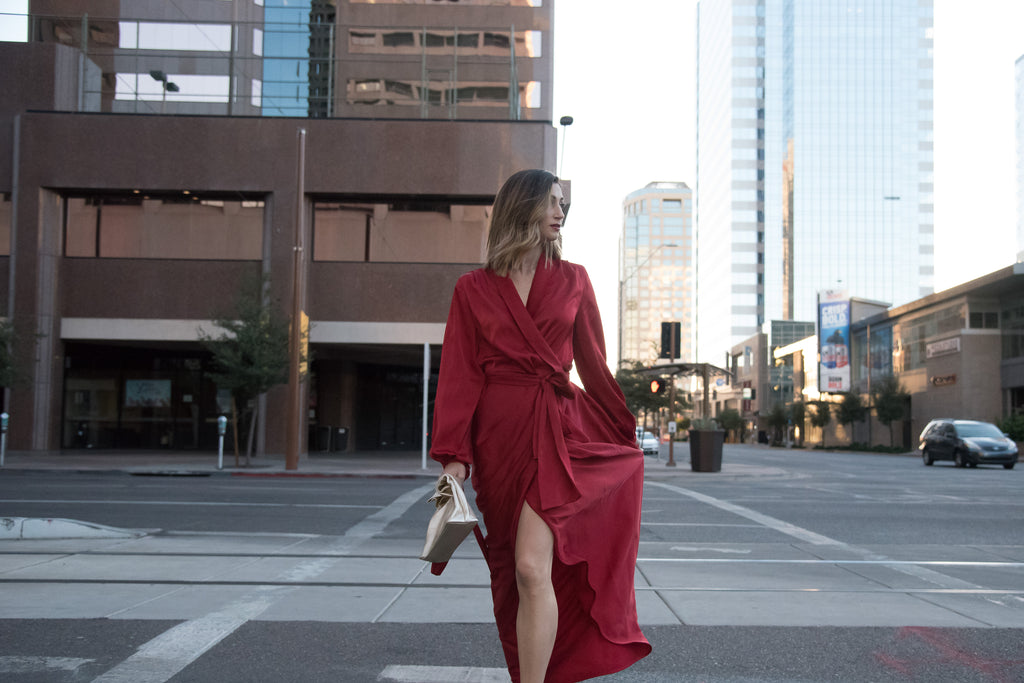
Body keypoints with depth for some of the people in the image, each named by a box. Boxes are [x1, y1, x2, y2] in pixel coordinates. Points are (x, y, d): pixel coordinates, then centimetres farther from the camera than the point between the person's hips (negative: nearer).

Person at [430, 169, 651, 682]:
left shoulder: (573, 280, 9)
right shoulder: (473, 289, 6)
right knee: (512, 575, 11)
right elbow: (459, 376, 1)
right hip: (499, 438, 1)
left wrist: (627, 435, 17)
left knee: (532, 568, -17)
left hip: (559, 432, -1)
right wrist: (454, 457, -8)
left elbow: (593, 365, 14)